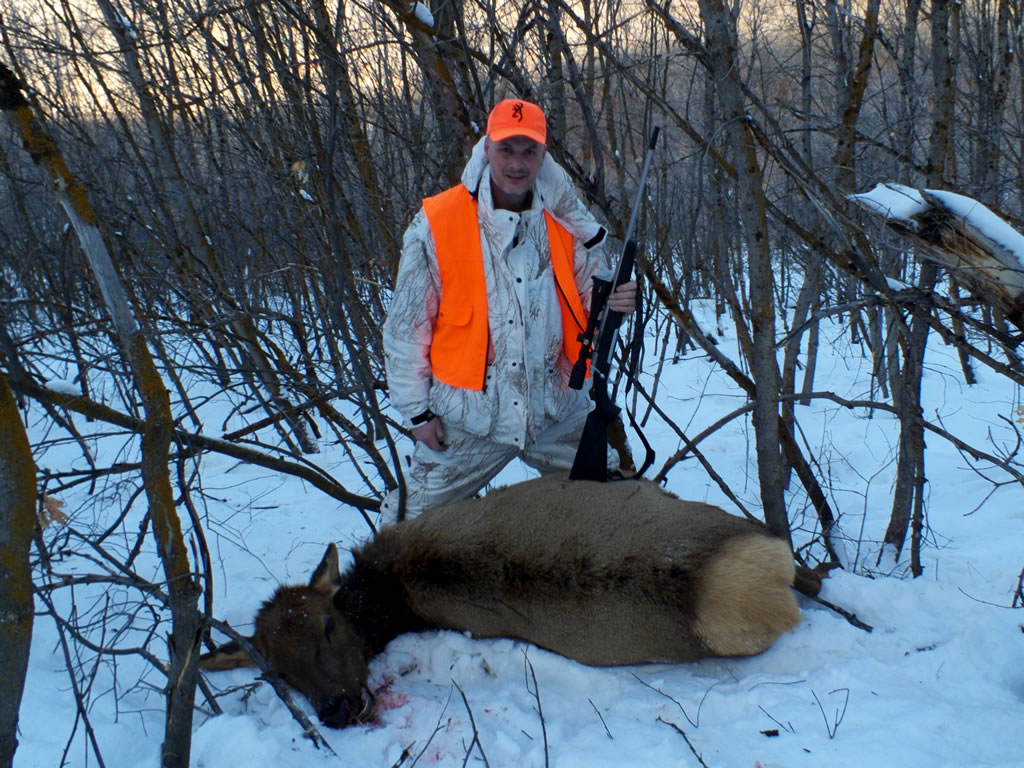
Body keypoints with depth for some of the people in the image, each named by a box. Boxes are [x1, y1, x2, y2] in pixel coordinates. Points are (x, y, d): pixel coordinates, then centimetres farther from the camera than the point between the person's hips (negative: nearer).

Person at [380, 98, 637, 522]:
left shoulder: (565, 220, 1)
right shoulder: (436, 222, -10)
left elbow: (590, 289, 12)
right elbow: (406, 325, -5)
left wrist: (612, 301, -13)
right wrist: (417, 410, -3)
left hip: (558, 410, 3)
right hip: (470, 417, -3)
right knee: (414, 523, 7)